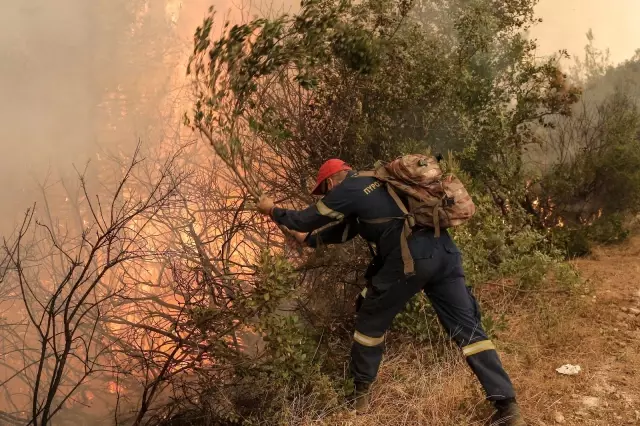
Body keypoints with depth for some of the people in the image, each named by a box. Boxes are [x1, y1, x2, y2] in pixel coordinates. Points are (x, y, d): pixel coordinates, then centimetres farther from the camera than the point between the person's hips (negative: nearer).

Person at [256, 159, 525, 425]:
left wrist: (272, 210, 33)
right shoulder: (375, 184, 31)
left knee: (370, 322, 13)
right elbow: (347, 229, 43)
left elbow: (305, 221, 15)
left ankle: (360, 394, 27)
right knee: (467, 328, 5)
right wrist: (309, 240, 52)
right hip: (444, 249, 8)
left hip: (411, 257, -8)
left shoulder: (347, 190, 7)